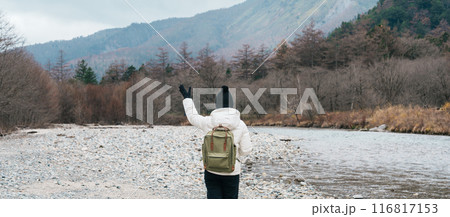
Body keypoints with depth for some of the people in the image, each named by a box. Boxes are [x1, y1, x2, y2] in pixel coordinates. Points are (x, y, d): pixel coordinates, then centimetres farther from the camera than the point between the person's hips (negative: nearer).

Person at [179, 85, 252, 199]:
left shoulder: (208, 122, -7)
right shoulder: (240, 125, -9)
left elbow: (193, 117, 13)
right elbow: (246, 149, -4)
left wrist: (187, 98, 25)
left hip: (211, 171, 1)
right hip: (231, 172, -1)